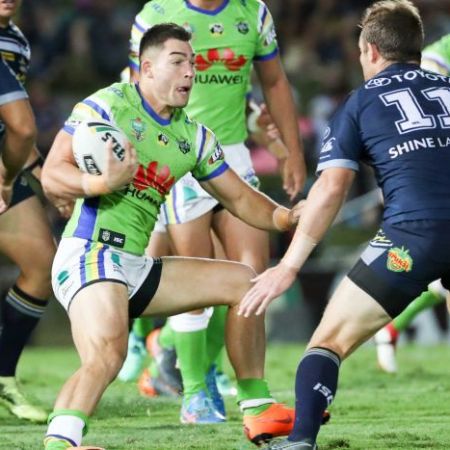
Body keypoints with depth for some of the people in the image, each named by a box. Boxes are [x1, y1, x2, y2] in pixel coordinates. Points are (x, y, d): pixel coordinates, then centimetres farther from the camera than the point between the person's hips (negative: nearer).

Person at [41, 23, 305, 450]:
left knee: (241, 280, 12)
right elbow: (52, 175, -11)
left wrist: (284, 217, 0)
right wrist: (104, 183, -30)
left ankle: (257, 409, 17)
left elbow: (239, 198, 20)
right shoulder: (107, 105, -6)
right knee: (107, 354, -34)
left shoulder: (193, 137, 15)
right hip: (89, 256, -8)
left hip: (138, 267, 8)